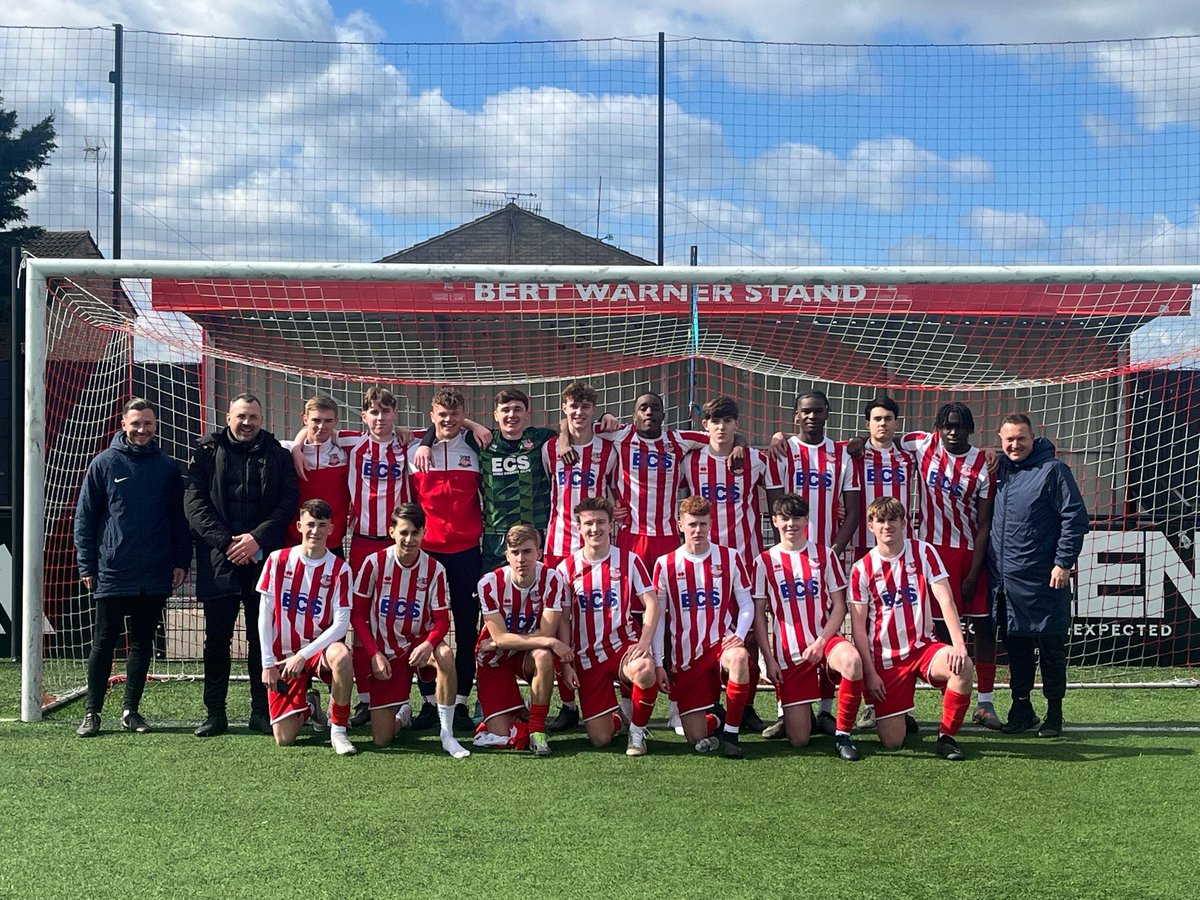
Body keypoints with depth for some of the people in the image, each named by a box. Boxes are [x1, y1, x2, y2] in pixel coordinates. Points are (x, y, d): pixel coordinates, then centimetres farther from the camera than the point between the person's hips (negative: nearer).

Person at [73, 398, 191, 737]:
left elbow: (179, 518, 10)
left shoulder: (167, 467, 6)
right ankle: (92, 712, 11)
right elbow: (84, 517, 1)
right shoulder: (104, 464, 0)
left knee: (142, 644, 8)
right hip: (112, 574, -2)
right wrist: (86, 566, -4)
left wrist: (181, 561, 3)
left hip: (155, 577, 2)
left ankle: (131, 710, 18)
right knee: (103, 643, 3)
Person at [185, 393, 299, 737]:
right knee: (217, 638, 4)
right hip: (218, 560, 0)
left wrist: (258, 538, -12)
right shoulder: (207, 452, 7)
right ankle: (215, 713, 12)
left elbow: (289, 502, 0)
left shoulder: (277, 455, 9)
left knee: (262, 637, 4)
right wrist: (227, 542, -11)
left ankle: (261, 711, 12)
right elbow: (194, 503, -1)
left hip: (263, 559, 0)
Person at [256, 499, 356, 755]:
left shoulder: (339, 569, -7)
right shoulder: (278, 560, -3)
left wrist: (303, 655, -19)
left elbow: (341, 624, -11)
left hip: (319, 649, -1)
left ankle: (338, 729, -19)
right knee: (284, 740, -8)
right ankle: (307, 706, 29)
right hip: (283, 655, 1)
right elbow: (265, 615, 0)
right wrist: (268, 663, -4)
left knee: (341, 656, -39)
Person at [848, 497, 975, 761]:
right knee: (892, 742, -7)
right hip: (885, 659, -1)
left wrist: (959, 645, -22)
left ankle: (946, 737, -12)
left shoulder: (923, 552, -1)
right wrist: (870, 672, -8)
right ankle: (885, 713, 30)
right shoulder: (862, 569, -2)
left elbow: (946, 601, -8)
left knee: (963, 667, -33)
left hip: (923, 647, 1)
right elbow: (858, 626, -2)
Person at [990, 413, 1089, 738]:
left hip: (1042, 580, -5)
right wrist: (985, 563, 12)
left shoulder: (1053, 470, -7)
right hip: (1004, 580, 5)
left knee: (1051, 646, 3)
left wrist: (1064, 563, -14)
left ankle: (1054, 711, 14)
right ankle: (1021, 708, 22)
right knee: (1015, 645, 12)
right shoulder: (998, 469, 10)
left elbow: (1075, 518, -9)